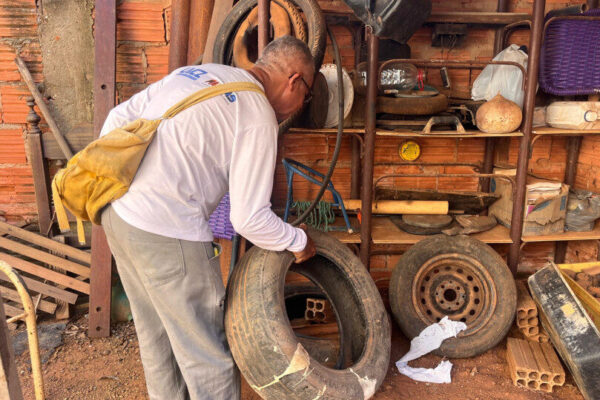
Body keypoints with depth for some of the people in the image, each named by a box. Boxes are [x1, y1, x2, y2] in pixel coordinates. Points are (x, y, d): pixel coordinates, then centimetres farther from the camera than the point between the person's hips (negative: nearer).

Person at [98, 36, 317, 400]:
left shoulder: (192, 72, 12)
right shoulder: (259, 117, -11)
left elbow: (119, 118, 13)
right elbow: (250, 218, -15)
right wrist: (299, 241, 2)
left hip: (118, 214, 9)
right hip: (168, 237, -9)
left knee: (157, 335, 25)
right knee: (208, 354, 8)